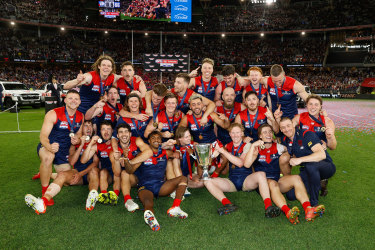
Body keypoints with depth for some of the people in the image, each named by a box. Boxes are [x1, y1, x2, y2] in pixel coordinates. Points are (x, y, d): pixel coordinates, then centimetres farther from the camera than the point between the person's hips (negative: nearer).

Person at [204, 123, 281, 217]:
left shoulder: (247, 145, 1)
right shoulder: (227, 146, 13)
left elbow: (240, 163, -16)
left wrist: (223, 151, -18)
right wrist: (217, 153, -13)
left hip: (247, 179, -3)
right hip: (231, 182, 3)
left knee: (260, 174, -34)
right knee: (208, 181, -19)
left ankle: (268, 207, -41)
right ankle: (228, 204, -38)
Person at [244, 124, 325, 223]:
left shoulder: (278, 147, 15)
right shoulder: (257, 149, 3)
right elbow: (246, 164, -13)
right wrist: (253, 146, -19)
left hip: (278, 180, 4)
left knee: (296, 178, -22)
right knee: (272, 184, -35)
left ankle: (308, 209, -39)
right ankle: (288, 212, -56)